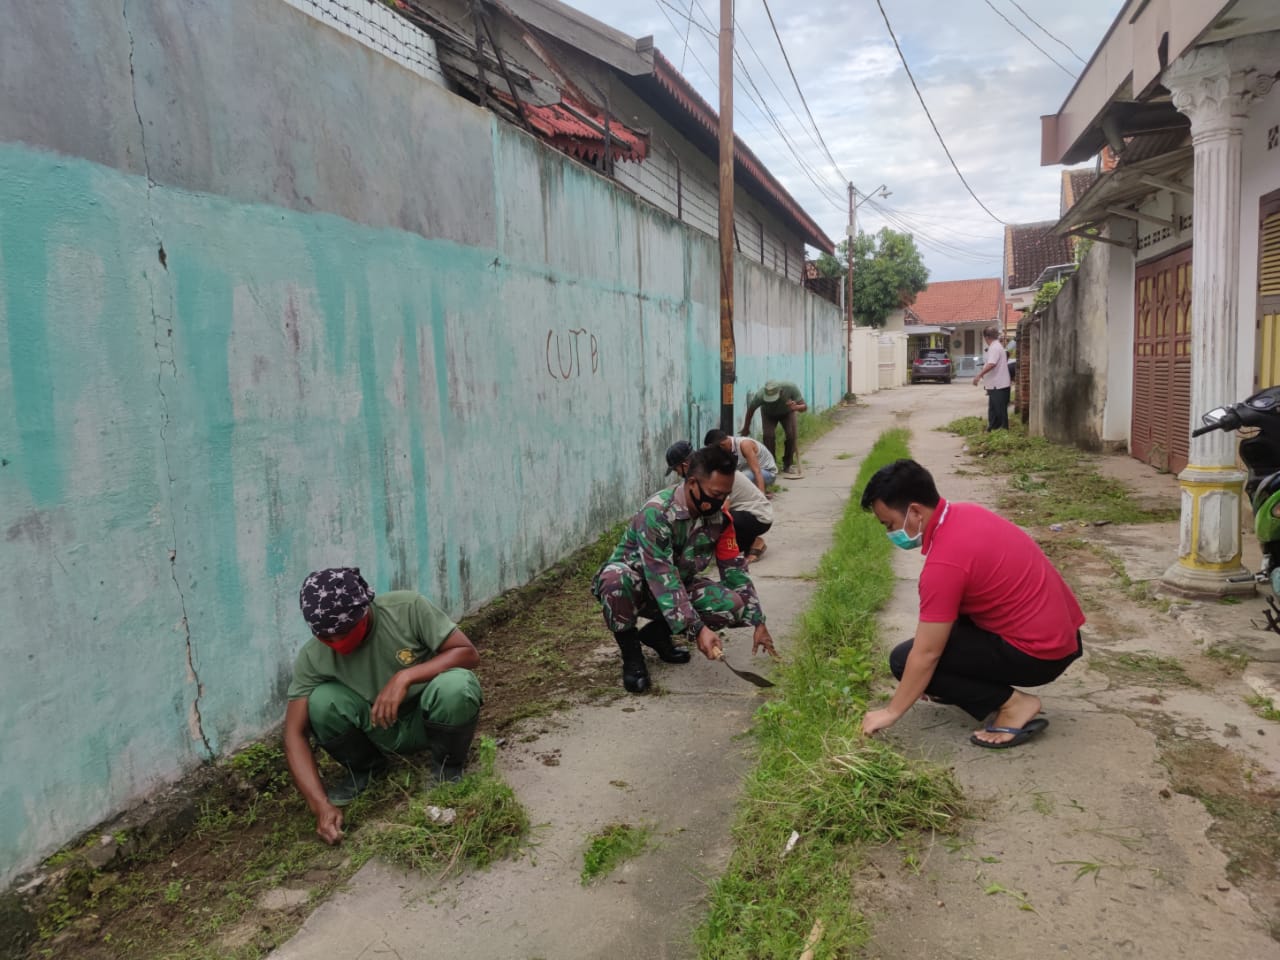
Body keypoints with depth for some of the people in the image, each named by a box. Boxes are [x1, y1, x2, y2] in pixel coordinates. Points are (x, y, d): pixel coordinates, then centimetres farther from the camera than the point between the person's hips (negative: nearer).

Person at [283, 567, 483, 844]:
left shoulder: (407, 607, -24)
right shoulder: (312, 658, -18)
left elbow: (468, 654, -22)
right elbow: (294, 733, -17)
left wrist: (405, 677, -34)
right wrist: (321, 805, -29)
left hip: (433, 720, -2)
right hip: (383, 731, 2)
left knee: (455, 686, -36)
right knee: (322, 702, -26)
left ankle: (447, 769, -5)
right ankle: (363, 769, 4)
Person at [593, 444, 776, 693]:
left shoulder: (719, 516, -11)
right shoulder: (656, 513, -31)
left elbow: (735, 569, -4)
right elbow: (662, 580, -35)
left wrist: (758, 623, -7)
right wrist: (697, 629, -39)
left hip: (678, 585, 6)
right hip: (636, 583, -6)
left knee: (734, 605, -19)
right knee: (615, 578, -41)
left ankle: (657, 632, 4)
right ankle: (631, 652, -13)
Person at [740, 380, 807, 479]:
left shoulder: (791, 388, -39)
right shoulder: (760, 395, -39)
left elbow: (804, 406, -31)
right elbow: (751, 409, -18)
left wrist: (796, 407, -56)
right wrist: (746, 428, -7)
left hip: (787, 412, 1)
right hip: (768, 414, -1)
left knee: (791, 434, -18)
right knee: (769, 435, -21)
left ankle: (788, 465, -1)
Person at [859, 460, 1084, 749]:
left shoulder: (944, 562, -25)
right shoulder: (965, 514, 3)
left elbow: (926, 654, -19)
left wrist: (891, 712, -7)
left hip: (1039, 653, -9)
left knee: (904, 659, -8)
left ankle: (1012, 704, -7)